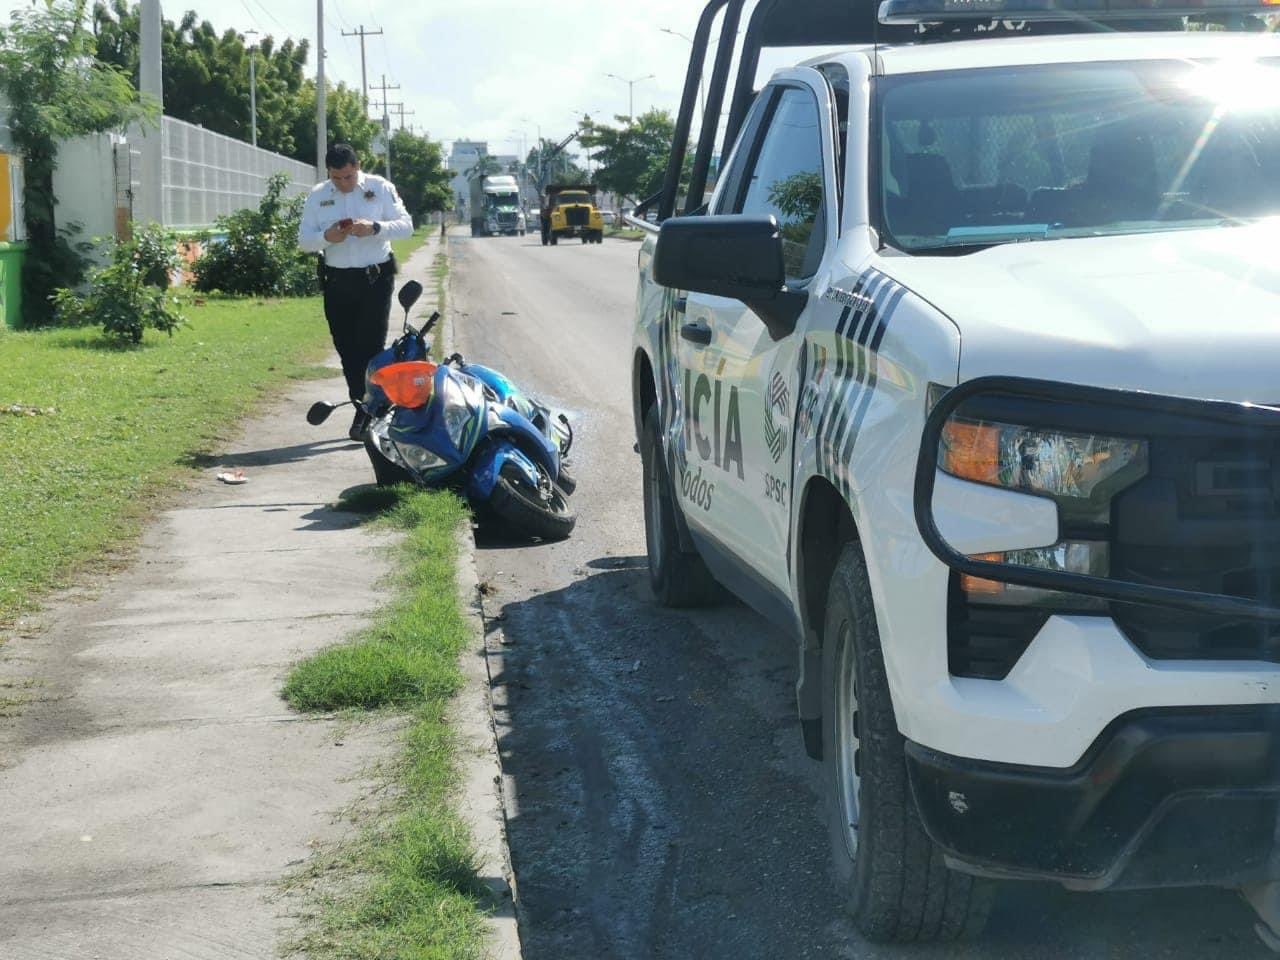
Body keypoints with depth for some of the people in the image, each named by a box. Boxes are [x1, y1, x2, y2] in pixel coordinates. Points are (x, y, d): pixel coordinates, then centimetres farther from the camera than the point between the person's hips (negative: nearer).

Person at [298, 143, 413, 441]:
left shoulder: (380, 188, -1)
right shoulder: (318, 196, 5)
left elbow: (406, 225, -3)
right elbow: (304, 240, 5)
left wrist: (374, 228, -21)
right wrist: (327, 237, -17)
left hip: (376, 279, -3)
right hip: (337, 281, 3)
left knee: (370, 346, -8)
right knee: (346, 348, 6)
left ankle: (365, 412, -5)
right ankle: (365, 409, 18)